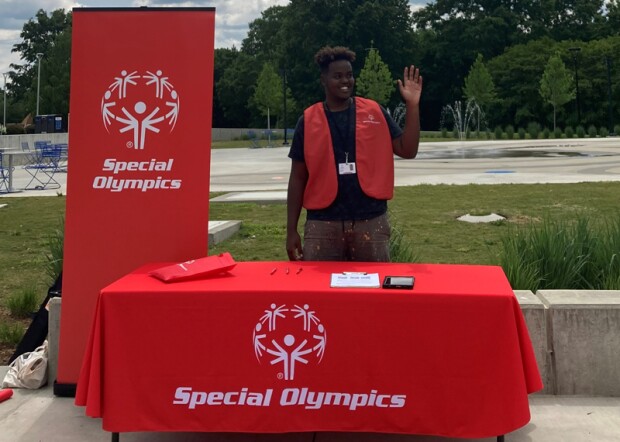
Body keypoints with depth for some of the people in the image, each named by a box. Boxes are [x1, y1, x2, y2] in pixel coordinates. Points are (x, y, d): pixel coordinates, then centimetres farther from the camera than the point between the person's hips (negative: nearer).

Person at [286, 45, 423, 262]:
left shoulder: (374, 112, 5)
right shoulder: (308, 121, 3)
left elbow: (408, 151, 2)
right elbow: (298, 178, 5)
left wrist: (412, 105, -7)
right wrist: (291, 229, 2)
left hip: (370, 221, 1)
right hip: (323, 223, -1)